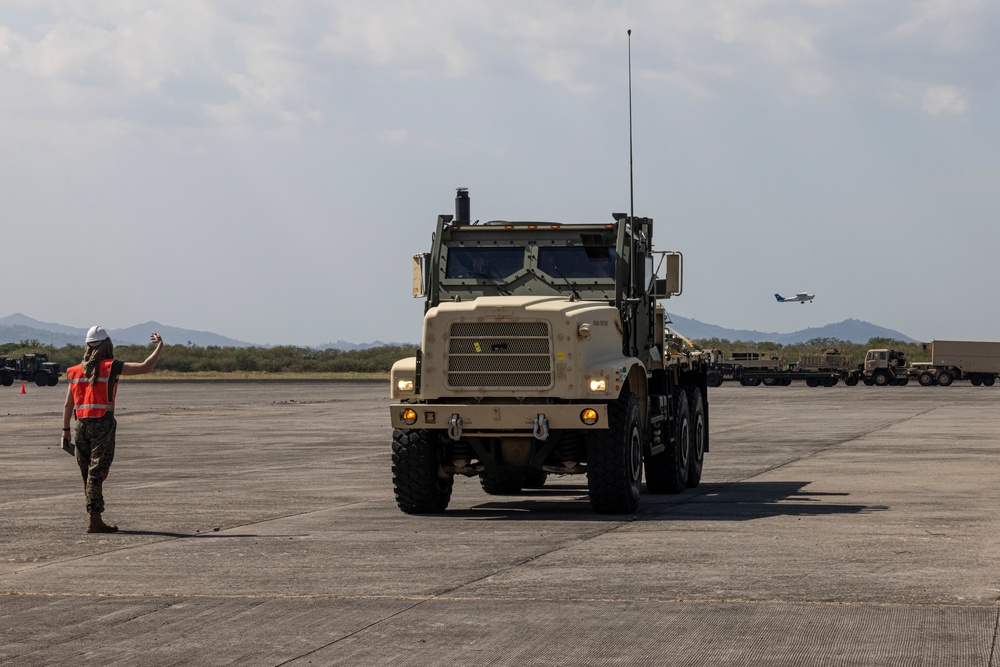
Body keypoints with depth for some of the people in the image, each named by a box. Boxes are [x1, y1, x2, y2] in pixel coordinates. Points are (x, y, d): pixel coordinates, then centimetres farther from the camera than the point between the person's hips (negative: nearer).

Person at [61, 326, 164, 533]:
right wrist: (160, 346, 2)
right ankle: (94, 519, -8)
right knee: (97, 472, -6)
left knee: (88, 473, 13)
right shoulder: (111, 367, -7)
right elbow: (146, 367, -11)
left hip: (82, 424, 5)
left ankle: (95, 517, 18)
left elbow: (68, 404, 10)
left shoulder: (77, 371, 9)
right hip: (102, 424, -5)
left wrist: (65, 429, 16)